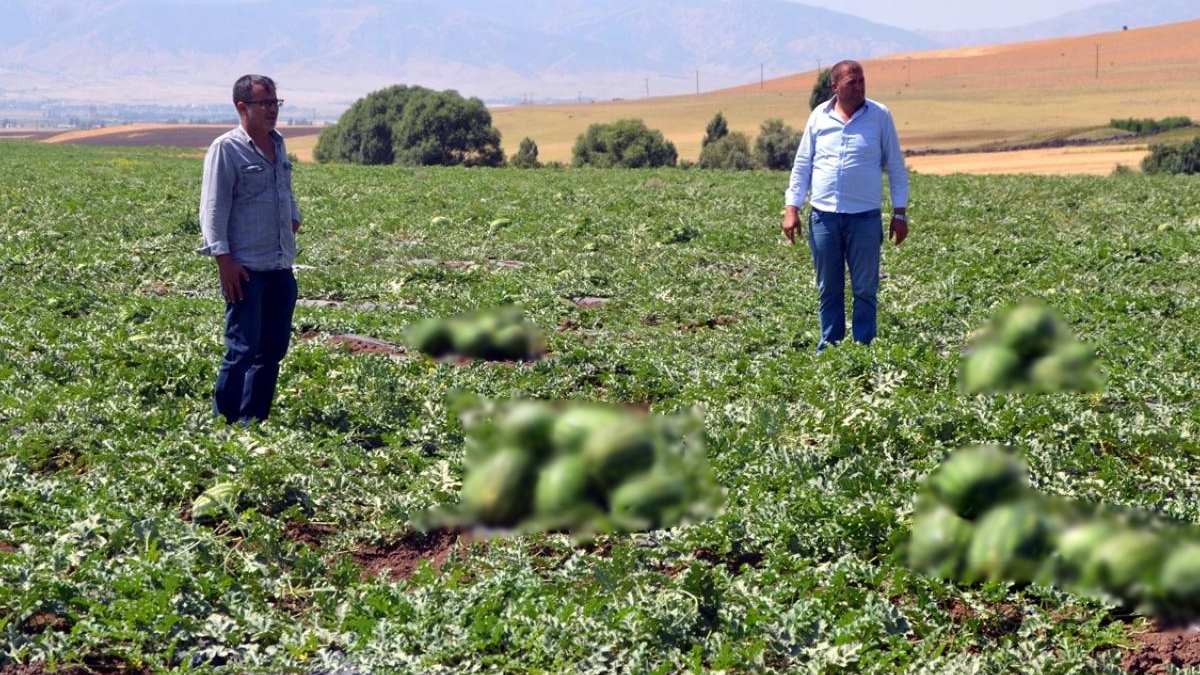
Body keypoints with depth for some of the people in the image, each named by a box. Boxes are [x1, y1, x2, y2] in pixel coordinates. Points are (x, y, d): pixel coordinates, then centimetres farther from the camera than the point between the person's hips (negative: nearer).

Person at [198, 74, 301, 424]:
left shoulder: (278, 145, 15)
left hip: (280, 267, 8)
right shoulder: (226, 149, -8)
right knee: (243, 349, -7)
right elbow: (213, 208, -12)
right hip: (246, 269, -8)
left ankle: (253, 421, 19)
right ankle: (223, 422, 4)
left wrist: (294, 217, 19)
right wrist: (223, 258, -18)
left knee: (273, 349, 10)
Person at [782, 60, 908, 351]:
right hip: (824, 215, 2)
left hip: (865, 217, -2)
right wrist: (792, 208, 3)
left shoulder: (880, 116, 2)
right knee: (829, 290, 9)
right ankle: (828, 349, 17)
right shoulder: (819, 116, 6)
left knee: (865, 289, 2)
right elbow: (802, 165, 11)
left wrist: (900, 213, 2)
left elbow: (896, 166, 6)